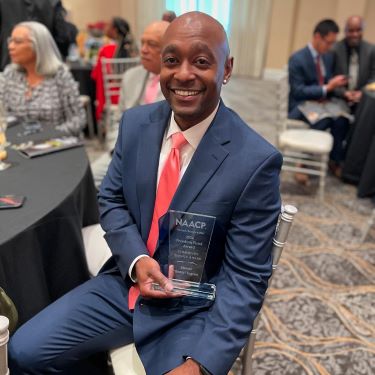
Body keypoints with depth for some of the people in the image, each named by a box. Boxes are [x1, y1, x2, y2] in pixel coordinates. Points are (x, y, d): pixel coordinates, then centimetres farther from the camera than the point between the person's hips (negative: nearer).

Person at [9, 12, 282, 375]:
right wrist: (136, 260, -14)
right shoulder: (135, 123, -5)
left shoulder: (256, 161, -19)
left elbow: (245, 276, -16)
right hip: (125, 283, 4)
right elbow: (111, 200, 4)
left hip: (194, 310, -3)